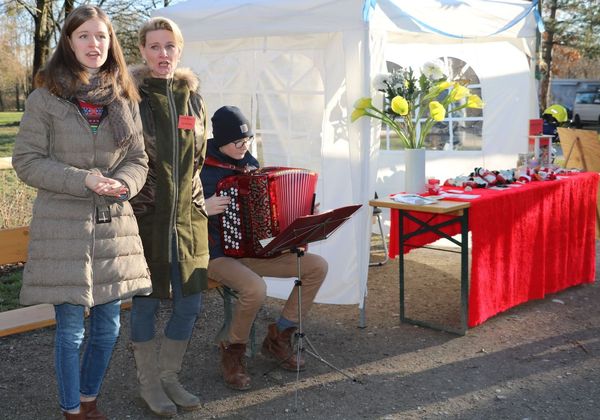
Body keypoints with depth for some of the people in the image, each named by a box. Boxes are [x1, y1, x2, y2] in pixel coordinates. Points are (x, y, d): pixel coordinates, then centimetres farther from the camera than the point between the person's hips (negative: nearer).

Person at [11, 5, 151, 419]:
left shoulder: (124, 100, 8)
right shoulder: (45, 98, -3)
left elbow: (138, 160, 11)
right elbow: (26, 161, -5)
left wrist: (121, 184, -12)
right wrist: (84, 181, -17)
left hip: (114, 225, 4)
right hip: (64, 226, -4)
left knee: (108, 327, 11)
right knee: (71, 329, 4)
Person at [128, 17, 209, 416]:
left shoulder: (193, 99, 9)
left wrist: (197, 201, 14)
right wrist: (132, 197, -4)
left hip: (188, 216, 5)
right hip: (146, 216, -4)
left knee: (190, 301, 8)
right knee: (146, 302, 5)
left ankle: (169, 376, 27)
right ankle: (149, 383, 23)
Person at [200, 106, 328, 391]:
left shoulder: (249, 162, 8)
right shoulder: (202, 169, -12)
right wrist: (202, 209, -31)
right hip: (219, 255, -7)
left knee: (317, 266, -5)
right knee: (255, 289, -36)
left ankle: (278, 338, 7)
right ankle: (233, 353, -6)